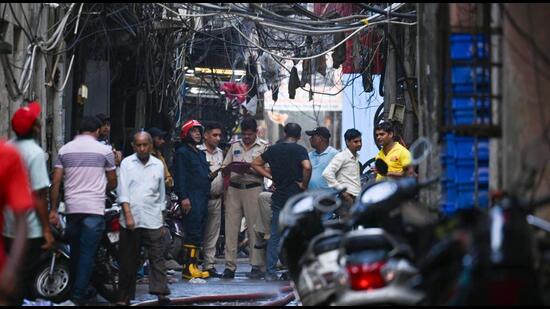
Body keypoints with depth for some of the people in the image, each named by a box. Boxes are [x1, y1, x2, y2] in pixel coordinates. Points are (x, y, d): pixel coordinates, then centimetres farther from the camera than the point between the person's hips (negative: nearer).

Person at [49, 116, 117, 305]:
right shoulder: (104, 150, -1)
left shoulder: (65, 150, 6)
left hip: (72, 208, 3)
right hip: (94, 208, -3)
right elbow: (113, 183, 7)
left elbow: (56, 183, 2)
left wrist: (53, 210, 5)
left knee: (75, 252, 15)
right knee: (87, 253, -3)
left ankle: (77, 290, 24)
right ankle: (79, 295, -7)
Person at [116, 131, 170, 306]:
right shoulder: (127, 163, 3)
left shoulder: (158, 165, 11)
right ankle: (124, 297, 8)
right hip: (131, 221, -2)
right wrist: (128, 216, -12)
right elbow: (123, 192, -2)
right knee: (128, 261, 3)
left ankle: (161, 293, -11)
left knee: (157, 257, -6)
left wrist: (162, 222, 15)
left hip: (152, 221, 2)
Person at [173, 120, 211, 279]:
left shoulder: (201, 154, 26)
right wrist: (183, 197, -20)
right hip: (191, 198, -9)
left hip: (203, 198, 9)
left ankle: (194, 265, 10)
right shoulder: (182, 152, -3)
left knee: (199, 234, 7)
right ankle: (188, 267, -18)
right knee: (193, 232, -15)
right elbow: (180, 176, -12)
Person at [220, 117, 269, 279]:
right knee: (231, 228, -1)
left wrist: (250, 170, -18)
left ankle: (258, 266, 0)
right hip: (234, 189, 4)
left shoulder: (264, 147, 4)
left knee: (254, 228, -4)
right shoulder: (235, 146, 17)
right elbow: (225, 167, 18)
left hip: (253, 189, -4)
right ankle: (230, 266, 1)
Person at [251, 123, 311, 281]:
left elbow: (256, 164, 13)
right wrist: (304, 184, -11)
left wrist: (271, 176, 8)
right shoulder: (299, 150, -8)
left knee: (274, 235, 8)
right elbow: (307, 167, -25)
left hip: (278, 197, 4)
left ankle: (270, 271, 4)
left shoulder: (274, 149, 7)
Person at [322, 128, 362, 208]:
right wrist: (341, 189, -19)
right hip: (348, 198, -8)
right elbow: (327, 173, -20)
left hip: (357, 198, 8)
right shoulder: (341, 157, -9)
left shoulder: (356, 157, 16)